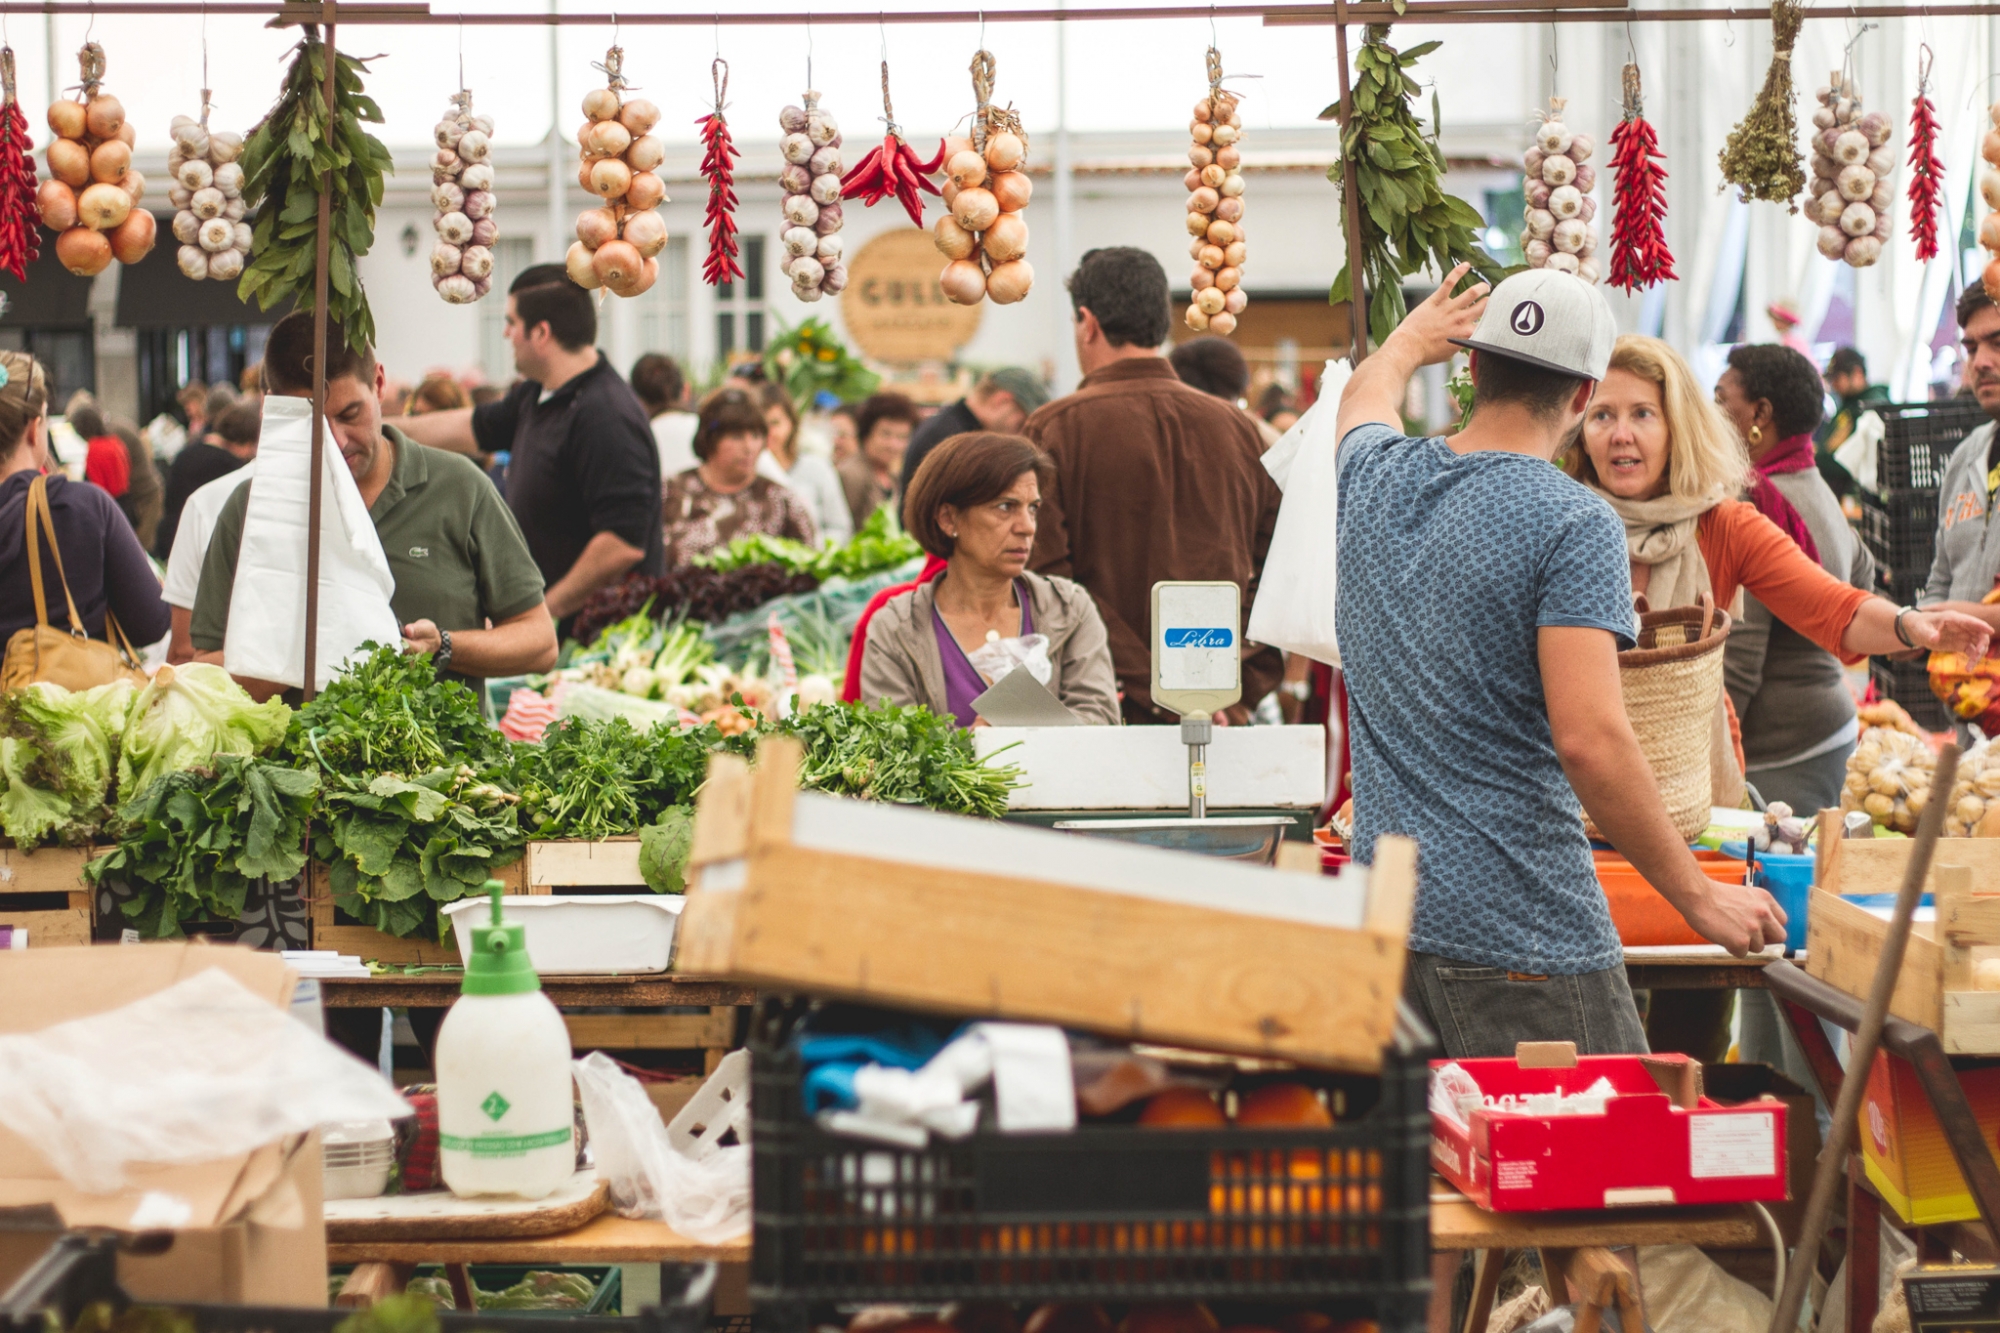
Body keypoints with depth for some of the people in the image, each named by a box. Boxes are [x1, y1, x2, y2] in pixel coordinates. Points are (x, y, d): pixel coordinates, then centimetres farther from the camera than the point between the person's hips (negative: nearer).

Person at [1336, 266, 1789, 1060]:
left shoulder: (1377, 478, 7)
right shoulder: (1574, 525, -14)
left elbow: (1367, 393, 34)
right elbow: (1589, 740, -22)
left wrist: (1416, 336, 56)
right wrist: (1700, 898, -13)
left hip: (1383, 914, 7)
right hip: (1522, 938, -7)